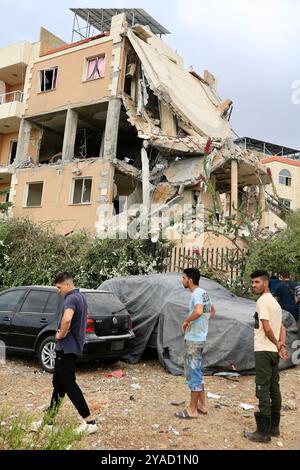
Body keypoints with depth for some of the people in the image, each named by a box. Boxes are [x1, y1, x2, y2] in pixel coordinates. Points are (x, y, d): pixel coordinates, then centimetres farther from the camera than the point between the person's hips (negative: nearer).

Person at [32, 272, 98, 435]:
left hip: (67, 347, -10)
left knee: (69, 384, -3)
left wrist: (60, 335, -19)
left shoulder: (71, 298, -19)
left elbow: (67, 319, -38)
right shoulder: (81, 296, 12)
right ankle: (49, 420, 26)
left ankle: (89, 422, 1)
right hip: (74, 345, 10)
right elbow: (85, 315, 30)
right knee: (59, 383, 15)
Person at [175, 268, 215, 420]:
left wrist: (186, 320, -21)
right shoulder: (204, 293, 12)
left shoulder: (196, 294, -18)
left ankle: (192, 410, 10)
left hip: (193, 339, -10)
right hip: (200, 338, 10)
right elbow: (212, 311, 25)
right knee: (196, 372, 19)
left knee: (193, 373, 0)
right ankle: (202, 405, 28)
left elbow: (198, 311, -38)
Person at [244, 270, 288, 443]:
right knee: (274, 389, 13)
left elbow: (267, 328, -20)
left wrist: (276, 344, -6)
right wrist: (282, 344, 0)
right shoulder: (275, 302, 16)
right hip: (274, 352, 9)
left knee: (263, 391, -4)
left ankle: (263, 432, 1)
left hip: (264, 351, -9)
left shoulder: (262, 301, -14)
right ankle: (274, 428, 22)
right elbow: (282, 327, 14)